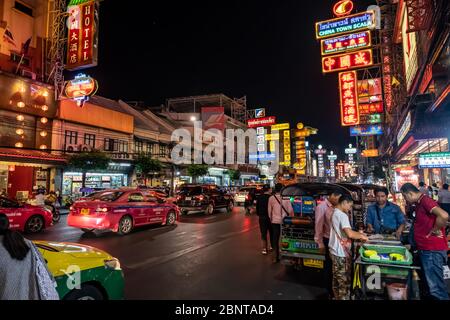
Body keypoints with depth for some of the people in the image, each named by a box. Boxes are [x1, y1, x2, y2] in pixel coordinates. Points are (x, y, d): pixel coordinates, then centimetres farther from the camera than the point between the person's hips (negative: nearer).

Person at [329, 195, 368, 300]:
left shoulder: (334, 213, 11)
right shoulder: (342, 215, -19)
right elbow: (349, 234, -29)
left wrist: (358, 234, 12)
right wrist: (361, 236, -12)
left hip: (335, 251, 10)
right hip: (341, 253, -10)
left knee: (337, 278, 18)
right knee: (344, 280, 1)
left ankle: (337, 297, 29)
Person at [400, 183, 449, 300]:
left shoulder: (425, 200, -17)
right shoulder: (420, 203, 14)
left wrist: (435, 231, -18)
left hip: (433, 250, -10)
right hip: (426, 249, 10)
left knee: (435, 287, -4)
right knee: (430, 283, 21)